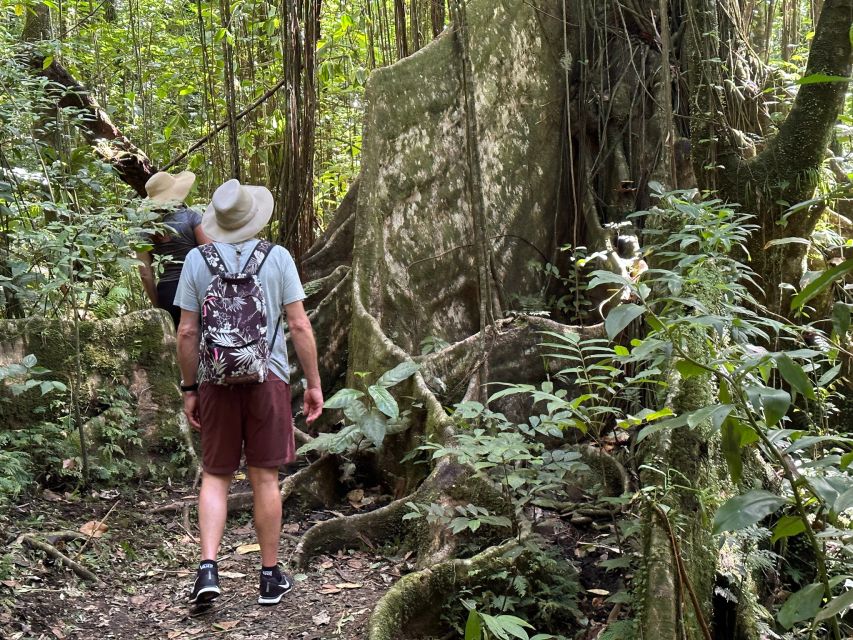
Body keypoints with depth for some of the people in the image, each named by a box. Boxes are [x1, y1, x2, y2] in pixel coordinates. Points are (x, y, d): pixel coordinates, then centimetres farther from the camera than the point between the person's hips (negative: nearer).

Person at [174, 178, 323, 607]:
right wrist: (314, 384, 3)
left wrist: (189, 390, 10)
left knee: (215, 478, 11)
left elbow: (186, 333, 0)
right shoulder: (278, 257, -2)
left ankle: (208, 569, -3)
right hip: (268, 379, -1)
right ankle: (271, 576, 16)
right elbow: (299, 326, -5)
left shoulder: (197, 260, 1)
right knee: (265, 479, 6)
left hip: (216, 381, 1)